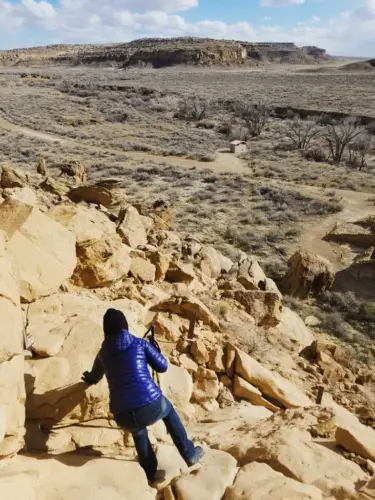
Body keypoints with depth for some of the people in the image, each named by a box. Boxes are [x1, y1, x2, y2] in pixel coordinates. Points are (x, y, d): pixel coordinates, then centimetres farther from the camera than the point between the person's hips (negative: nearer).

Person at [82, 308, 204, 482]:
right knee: (168, 410, 35)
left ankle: (149, 473, 52)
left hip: (124, 418, 2)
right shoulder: (140, 343, 4)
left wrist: (88, 378, 59)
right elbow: (162, 366, 11)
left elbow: (94, 377, 34)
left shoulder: (103, 353, 13)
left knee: (137, 430, 39)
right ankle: (189, 454, 41)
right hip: (151, 406, -2)